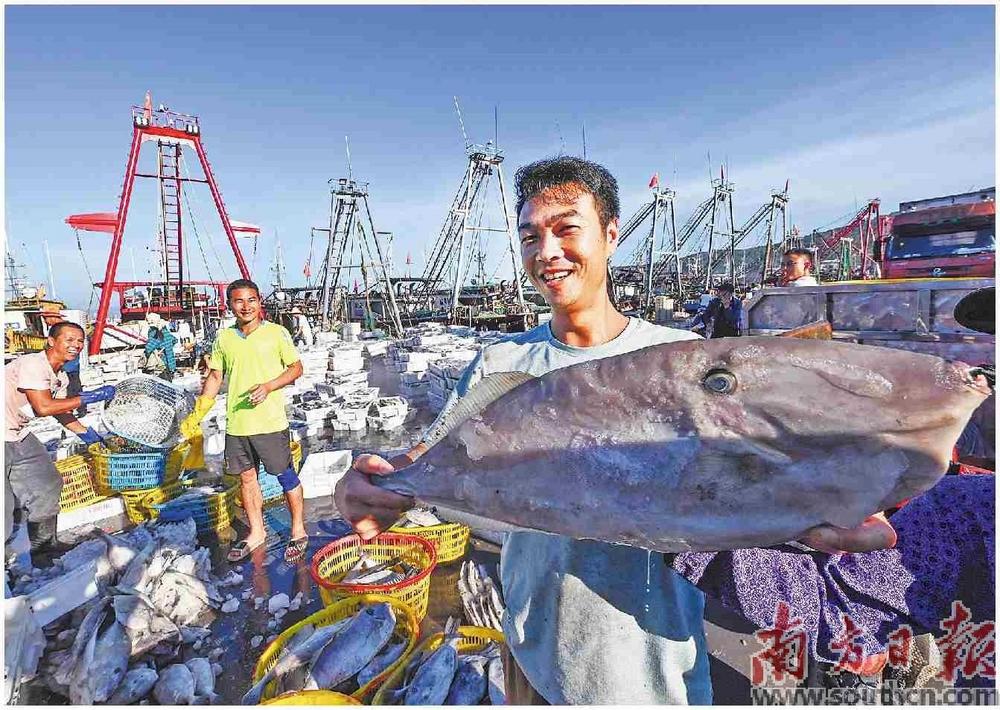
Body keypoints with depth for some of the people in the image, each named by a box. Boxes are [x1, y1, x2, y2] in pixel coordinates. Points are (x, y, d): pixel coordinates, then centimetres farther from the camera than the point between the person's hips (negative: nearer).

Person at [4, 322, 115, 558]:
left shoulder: (61, 377, 7)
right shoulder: (33, 364, -22)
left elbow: (60, 411, 17)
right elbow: (44, 407, -28)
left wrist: (86, 433, 17)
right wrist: (90, 397, -23)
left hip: (18, 436, 10)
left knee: (47, 486, 16)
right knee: (6, 505, -8)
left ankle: (43, 548, 32)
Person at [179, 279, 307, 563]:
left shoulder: (276, 332, -5)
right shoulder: (224, 337, 7)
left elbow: (296, 368, -2)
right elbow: (215, 376, 14)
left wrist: (268, 386, -17)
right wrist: (196, 415, 11)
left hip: (271, 421, -4)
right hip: (236, 423, 5)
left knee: (286, 476, 3)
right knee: (247, 478, 15)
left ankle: (298, 532, 19)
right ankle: (256, 532, 33)